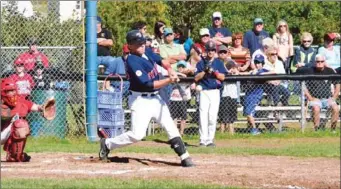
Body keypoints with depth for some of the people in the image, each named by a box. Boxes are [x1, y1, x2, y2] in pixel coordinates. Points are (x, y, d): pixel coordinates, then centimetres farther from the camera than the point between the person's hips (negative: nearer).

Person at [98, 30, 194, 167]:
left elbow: (161, 61, 20)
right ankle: (107, 144, 7)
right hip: (141, 100, -8)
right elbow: (149, 84, -24)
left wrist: (169, 69, -1)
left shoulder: (147, 53, 4)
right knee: (137, 134, -13)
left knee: (171, 128, 5)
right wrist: (169, 80, -27)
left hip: (155, 98, 8)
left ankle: (184, 157, 8)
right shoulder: (132, 61, -21)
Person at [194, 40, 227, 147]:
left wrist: (214, 71, -11)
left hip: (215, 92, 0)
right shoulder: (201, 63, 9)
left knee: (212, 116, -6)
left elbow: (222, 77, 3)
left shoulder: (218, 63, 10)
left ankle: (210, 140, -2)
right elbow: (196, 78, 3)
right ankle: (203, 140, -10)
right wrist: (205, 71, -9)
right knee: (203, 115, -9)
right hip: (204, 92, 0)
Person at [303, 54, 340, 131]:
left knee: (336, 108, -27)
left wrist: (334, 98, 4)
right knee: (316, 108, -35)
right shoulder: (310, 71, 1)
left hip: (328, 98, 2)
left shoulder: (330, 71, 8)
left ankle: (333, 129, -19)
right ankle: (316, 130, -29)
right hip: (315, 98, -2)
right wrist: (310, 98, -10)